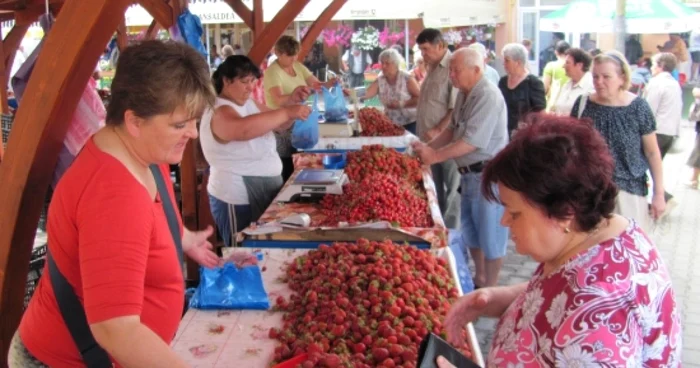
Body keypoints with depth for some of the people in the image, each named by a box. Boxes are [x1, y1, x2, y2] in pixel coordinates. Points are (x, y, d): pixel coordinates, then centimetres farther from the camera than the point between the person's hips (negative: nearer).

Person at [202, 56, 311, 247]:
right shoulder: (220, 112, -20)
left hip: (265, 192, 9)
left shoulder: (248, 103, 9)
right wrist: (287, 112, -39)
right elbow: (244, 129, -42)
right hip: (239, 199, -9)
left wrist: (292, 101, -4)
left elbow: (278, 125, 14)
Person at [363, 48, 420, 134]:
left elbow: (419, 99, -13)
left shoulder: (407, 78, -9)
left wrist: (401, 104, -22)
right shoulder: (379, 81, 0)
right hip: (391, 125, 3)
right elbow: (365, 94, -14)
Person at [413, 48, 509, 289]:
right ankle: (479, 280, 35)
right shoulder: (464, 95, 9)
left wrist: (436, 156, -21)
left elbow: (473, 141, -26)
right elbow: (453, 129, 17)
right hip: (470, 173, 10)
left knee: (490, 235, 2)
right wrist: (428, 146, 3)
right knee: (471, 231, 20)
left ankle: (490, 288, 14)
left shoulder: (488, 96, -21)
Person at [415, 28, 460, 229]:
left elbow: (456, 108, -19)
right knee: (434, 190, 14)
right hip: (429, 141, 9)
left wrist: (438, 130, -21)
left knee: (450, 190, 0)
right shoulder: (432, 68, 15)